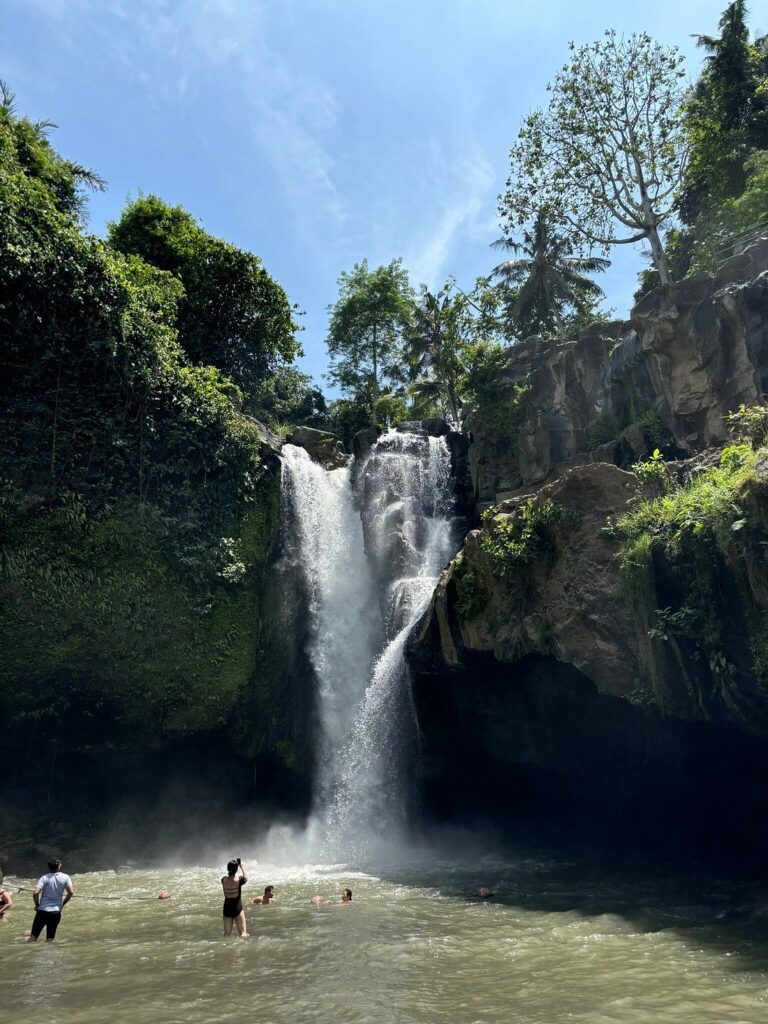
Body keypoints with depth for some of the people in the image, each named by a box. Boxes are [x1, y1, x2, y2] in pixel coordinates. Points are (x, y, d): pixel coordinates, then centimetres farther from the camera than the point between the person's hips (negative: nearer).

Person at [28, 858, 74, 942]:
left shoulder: (44, 878, -7)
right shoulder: (65, 877, -1)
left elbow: (35, 893, -17)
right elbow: (71, 892, -3)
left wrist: (37, 905, 1)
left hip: (43, 910, -1)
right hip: (56, 912, 2)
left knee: (33, 936, 10)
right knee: (50, 939, 11)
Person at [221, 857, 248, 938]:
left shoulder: (223, 879, -8)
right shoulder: (239, 879, -15)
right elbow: (246, 877, 7)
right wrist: (242, 866, 18)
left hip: (227, 908, 4)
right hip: (237, 908, -4)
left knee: (227, 934, 14)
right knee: (243, 933, 0)